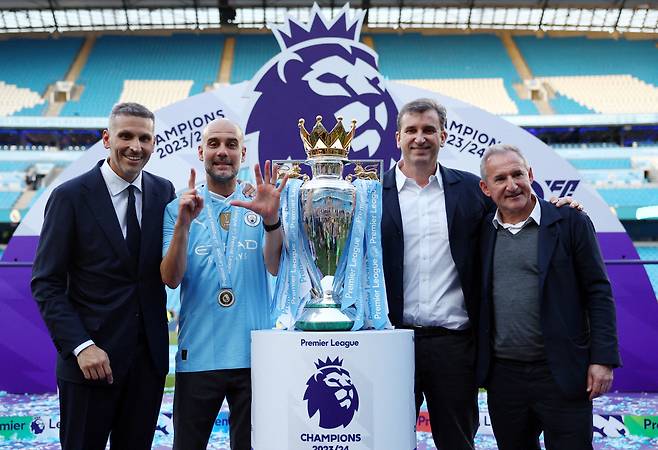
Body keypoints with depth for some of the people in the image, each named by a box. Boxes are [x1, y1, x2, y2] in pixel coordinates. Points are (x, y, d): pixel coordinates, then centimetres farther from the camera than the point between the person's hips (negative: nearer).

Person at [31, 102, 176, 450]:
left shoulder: (164, 192, 3)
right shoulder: (70, 196, -8)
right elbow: (46, 283, -8)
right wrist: (81, 346, -16)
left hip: (150, 357, 4)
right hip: (89, 357, -3)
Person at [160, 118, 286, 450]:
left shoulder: (259, 204, 4)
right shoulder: (179, 208, 3)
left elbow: (275, 268, -8)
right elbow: (171, 279, -6)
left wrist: (271, 219, -25)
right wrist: (184, 223, -21)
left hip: (253, 352, 1)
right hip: (197, 355, 0)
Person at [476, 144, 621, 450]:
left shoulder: (571, 222, -3)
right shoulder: (483, 232, 6)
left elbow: (598, 294, -4)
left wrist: (603, 359, -9)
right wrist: (478, 366, 7)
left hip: (561, 374, -3)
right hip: (503, 375, 3)